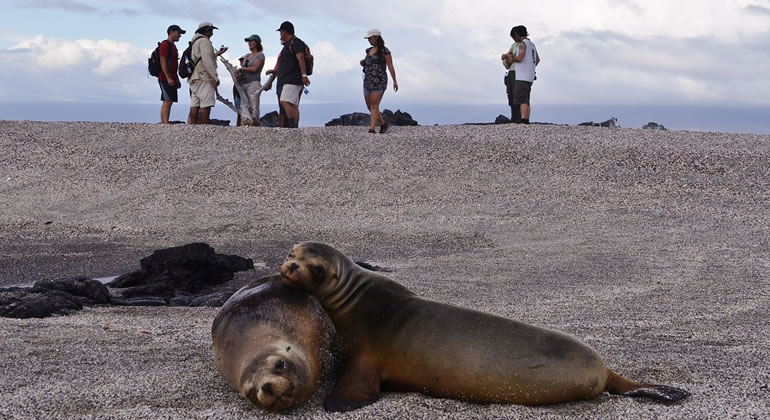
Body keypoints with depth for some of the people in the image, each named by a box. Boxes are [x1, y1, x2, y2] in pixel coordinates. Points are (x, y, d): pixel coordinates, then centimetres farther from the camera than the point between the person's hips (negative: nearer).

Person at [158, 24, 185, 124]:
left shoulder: (172, 46, 22)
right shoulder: (165, 45, -9)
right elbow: (163, 62, -16)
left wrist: (177, 79, 21)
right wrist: (168, 78, -22)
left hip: (171, 79, 10)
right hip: (165, 78, -10)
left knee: (168, 102, 6)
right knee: (167, 101, -15)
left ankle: (163, 124, 6)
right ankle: (165, 124, -21)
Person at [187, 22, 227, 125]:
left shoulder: (195, 43, 24)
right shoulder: (204, 41, -6)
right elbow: (207, 61, -17)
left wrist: (216, 54, 34)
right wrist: (215, 77, -17)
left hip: (194, 79, 10)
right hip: (204, 79, -10)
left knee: (194, 108, 4)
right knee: (206, 107, -12)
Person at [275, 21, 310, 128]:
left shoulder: (295, 42, -6)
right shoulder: (288, 45, 24)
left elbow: (301, 58, -20)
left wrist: (304, 75, -30)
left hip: (293, 79, -10)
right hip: (286, 80, 10)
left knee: (284, 102, -21)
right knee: (293, 105, 2)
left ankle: (292, 126, -27)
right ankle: (295, 128, -3)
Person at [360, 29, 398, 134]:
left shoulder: (384, 50, -5)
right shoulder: (369, 50, 16)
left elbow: (390, 66, -8)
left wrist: (395, 82, -14)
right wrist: (362, 62, 5)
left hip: (379, 81, -8)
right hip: (368, 81, 8)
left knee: (374, 106, -14)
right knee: (370, 106, 7)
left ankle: (371, 129, -17)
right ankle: (383, 124, 25)